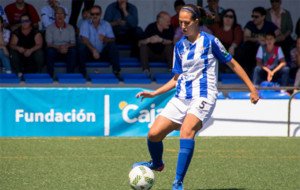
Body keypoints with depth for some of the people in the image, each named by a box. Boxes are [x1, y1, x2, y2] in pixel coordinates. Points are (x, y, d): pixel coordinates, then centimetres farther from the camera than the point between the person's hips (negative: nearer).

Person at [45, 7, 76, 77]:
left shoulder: (70, 28, 10)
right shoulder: (50, 28, 4)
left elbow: (73, 43, 0)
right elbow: (48, 44, -6)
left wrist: (67, 46, -23)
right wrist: (59, 47, -25)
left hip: (67, 53, 1)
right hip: (55, 53, -1)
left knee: (73, 49, -32)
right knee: (50, 50, -35)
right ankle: (50, 75, -29)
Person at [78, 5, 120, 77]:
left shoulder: (106, 25, 7)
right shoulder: (85, 25, 2)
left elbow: (112, 40, -4)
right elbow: (84, 40, -13)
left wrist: (104, 39, -27)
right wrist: (93, 50, -29)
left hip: (103, 54, 1)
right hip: (90, 54, -1)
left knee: (112, 45, -25)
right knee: (81, 46, -29)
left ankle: (116, 71, -31)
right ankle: (82, 73, -25)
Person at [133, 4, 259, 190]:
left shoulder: (209, 41, -2)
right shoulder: (179, 46, 13)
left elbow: (232, 63, 6)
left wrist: (252, 88, 4)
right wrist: (154, 93, 13)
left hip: (203, 96, -6)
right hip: (181, 98, 6)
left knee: (187, 131, -33)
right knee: (154, 134, -7)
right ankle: (157, 164, 26)